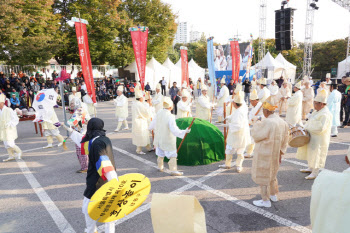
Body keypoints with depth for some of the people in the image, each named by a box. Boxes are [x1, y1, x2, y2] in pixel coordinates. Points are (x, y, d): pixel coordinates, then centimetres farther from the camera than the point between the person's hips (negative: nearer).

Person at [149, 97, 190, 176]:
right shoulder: (170, 117, -25)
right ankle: (173, 170, 12)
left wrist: (151, 128, 28)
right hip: (168, 141, -7)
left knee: (160, 155, 24)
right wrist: (184, 132, -26)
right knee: (172, 156, 7)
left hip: (159, 139, 7)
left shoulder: (158, 114, -5)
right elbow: (174, 130, -30)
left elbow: (151, 127, 6)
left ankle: (160, 167, 41)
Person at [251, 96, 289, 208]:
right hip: (275, 154, 8)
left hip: (264, 155, -8)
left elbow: (255, 135, -16)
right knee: (272, 173, 26)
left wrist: (257, 124, -1)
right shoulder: (282, 122, 0)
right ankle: (274, 195, 42)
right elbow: (285, 140, 7)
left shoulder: (266, 122, -26)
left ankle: (265, 200, 19)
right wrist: (280, 153, 16)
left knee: (263, 175, 7)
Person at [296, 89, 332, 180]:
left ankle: (315, 173, 12)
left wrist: (308, 128, -20)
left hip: (319, 139, -10)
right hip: (312, 137, 10)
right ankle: (310, 168, 35)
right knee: (311, 153, 20)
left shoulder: (325, 114, -24)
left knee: (316, 155, 0)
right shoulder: (317, 111, 7)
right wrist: (306, 128, 5)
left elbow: (320, 128, -30)